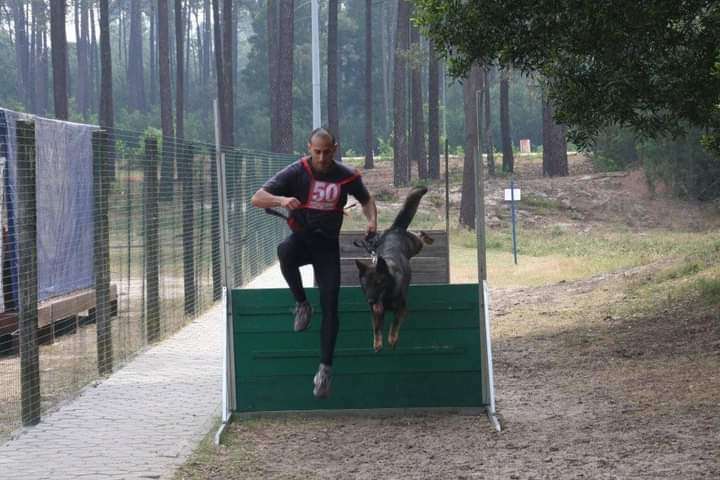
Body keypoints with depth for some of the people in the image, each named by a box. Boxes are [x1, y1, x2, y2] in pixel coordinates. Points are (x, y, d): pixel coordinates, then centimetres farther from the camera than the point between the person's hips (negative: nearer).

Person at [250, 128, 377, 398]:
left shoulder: (346, 176, -4)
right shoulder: (296, 173, -11)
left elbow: (366, 200, 15)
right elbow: (257, 199, -15)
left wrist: (372, 221, -8)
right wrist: (282, 200, -37)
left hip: (327, 245, 1)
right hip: (301, 238, -1)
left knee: (330, 304, -11)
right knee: (284, 251, -38)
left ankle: (325, 367, -4)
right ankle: (301, 304, -14)